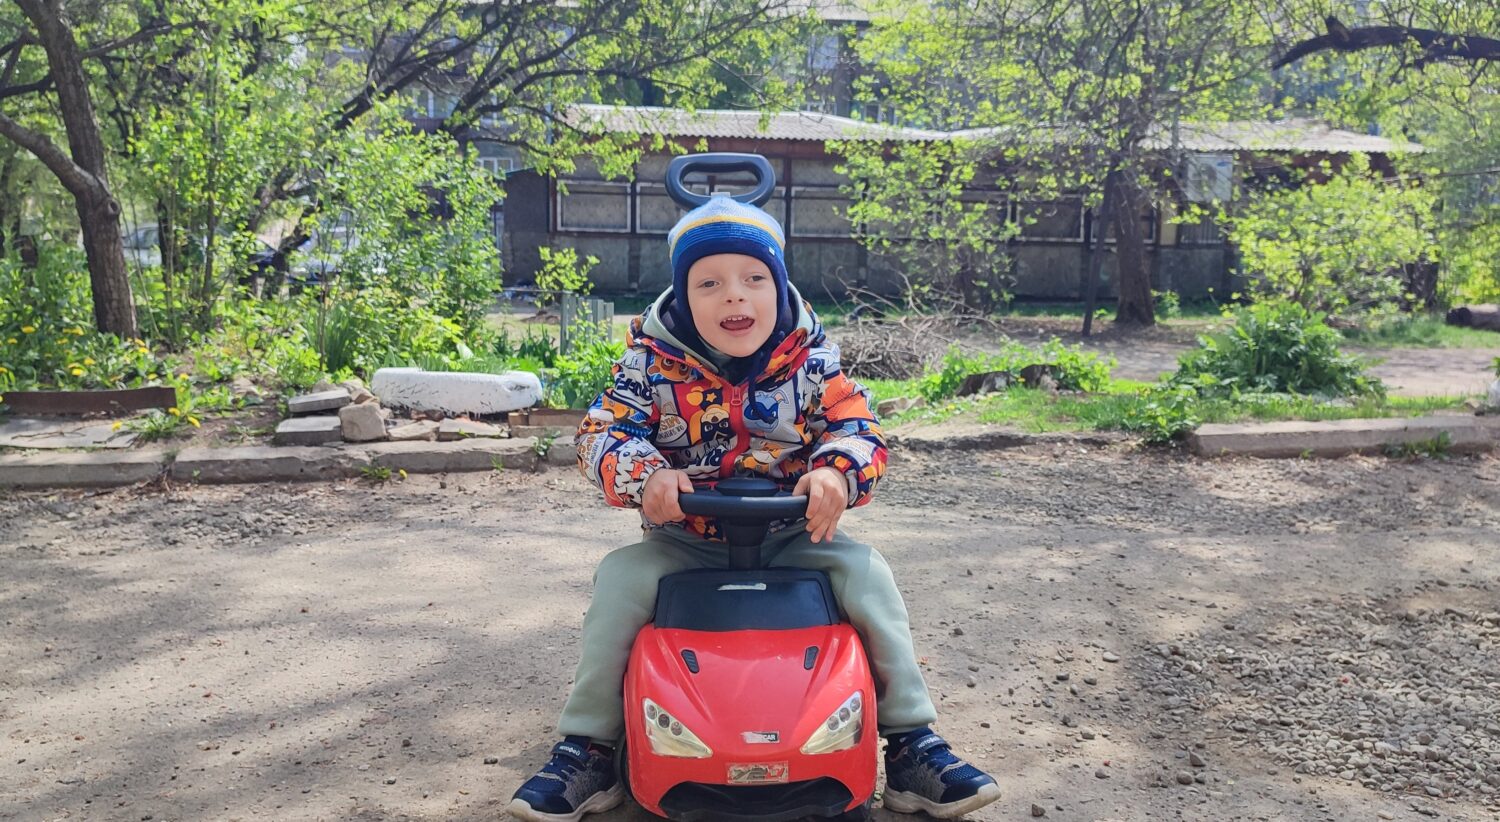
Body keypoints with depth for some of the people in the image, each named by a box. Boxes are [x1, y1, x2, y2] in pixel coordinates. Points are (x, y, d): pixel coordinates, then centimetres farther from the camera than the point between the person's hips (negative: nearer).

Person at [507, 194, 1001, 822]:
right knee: (619, 582, -24)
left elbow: (858, 427, -7)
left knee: (867, 575, -19)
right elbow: (603, 432, -11)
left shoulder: (810, 360, -6)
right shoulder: (651, 362, -9)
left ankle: (912, 744, -4)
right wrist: (645, 474, -33)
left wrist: (836, 471, -31)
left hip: (791, 536, 1)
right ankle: (587, 749, -8)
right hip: (682, 542, 0)